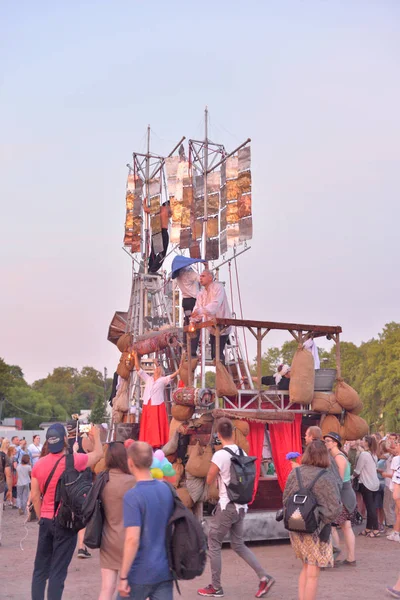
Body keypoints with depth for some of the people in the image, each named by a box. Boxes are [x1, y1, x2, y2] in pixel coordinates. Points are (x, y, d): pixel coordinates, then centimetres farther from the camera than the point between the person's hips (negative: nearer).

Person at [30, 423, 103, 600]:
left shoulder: (39, 464, 1)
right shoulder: (74, 460, -12)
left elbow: (35, 496, 6)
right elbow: (98, 454, 6)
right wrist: (96, 436, 24)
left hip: (46, 521, 4)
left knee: (40, 569, 13)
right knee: (58, 571, 1)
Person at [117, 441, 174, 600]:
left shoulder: (132, 496, -18)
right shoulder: (166, 489, 2)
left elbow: (132, 539, -23)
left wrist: (123, 576, -15)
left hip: (140, 573, -5)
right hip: (165, 570, 5)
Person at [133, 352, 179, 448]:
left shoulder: (163, 380, 9)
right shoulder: (148, 379, 17)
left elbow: (173, 375, -6)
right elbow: (138, 369, 17)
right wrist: (136, 356, 15)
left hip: (158, 407, -3)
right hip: (147, 406, 3)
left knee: (157, 427, -5)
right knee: (147, 427, 1)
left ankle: (158, 445, -5)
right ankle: (147, 445, 2)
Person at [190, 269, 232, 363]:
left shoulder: (218, 287, -12)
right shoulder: (201, 293, 8)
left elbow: (216, 304, -31)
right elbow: (197, 309, -5)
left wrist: (201, 311, -46)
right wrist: (192, 321, -27)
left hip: (222, 326, -6)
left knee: (217, 353, -5)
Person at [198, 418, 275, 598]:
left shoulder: (219, 455, -18)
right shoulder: (242, 453, 3)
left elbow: (209, 481, -7)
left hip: (227, 506, -7)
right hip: (241, 505, 7)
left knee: (213, 544, 9)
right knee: (238, 544, 19)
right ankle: (264, 577, 12)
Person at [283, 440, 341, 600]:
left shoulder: (294, 473, -3)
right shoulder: (325, 477, -16)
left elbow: (285, 499, 5)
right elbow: (334, 508, -15)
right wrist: (322, 520, 2)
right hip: (315, 530, -5)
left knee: (306, 568, 22)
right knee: (312, 574, 6)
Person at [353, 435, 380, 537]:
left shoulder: (363, 454, -17)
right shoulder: (373, 454, 8)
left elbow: (357, 471, -13)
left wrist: (353, 475, 6)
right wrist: (360, 475, 15)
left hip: (367, 484, -8)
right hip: (375, 483, 8)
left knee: (370, 507, -1)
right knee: (372, 507, 12)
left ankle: (376, 530, 3)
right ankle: (368, 529, 20)